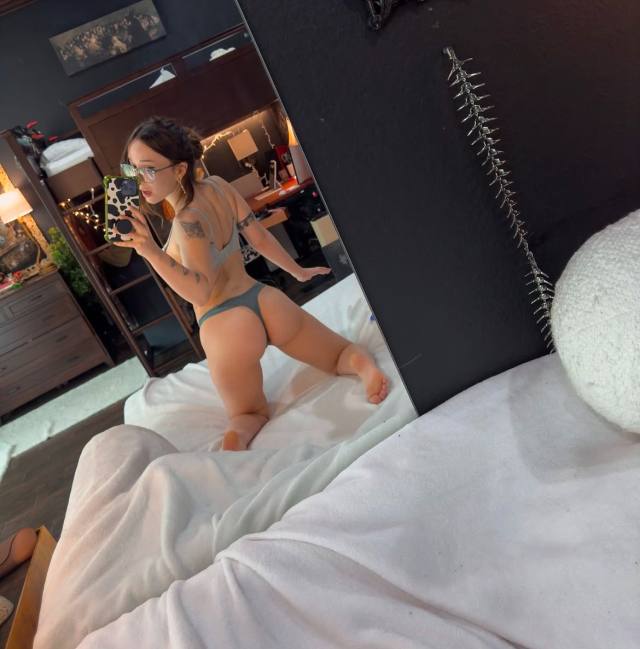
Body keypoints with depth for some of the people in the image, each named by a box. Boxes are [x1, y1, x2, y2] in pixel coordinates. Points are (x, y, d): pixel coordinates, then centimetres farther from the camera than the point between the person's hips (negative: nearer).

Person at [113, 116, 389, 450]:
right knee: (341, 354, 24)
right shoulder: (218, 186, 1)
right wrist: (297, 271, 23)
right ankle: (362, 362, -13)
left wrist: (152, 252, -36)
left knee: (249, 414, 18)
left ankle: (236, 437, -19)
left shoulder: (187, 220, -19)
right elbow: (260, 237, 9)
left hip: (225, 327, -5)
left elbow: (200, 292, -23)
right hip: (266, 300, 6)